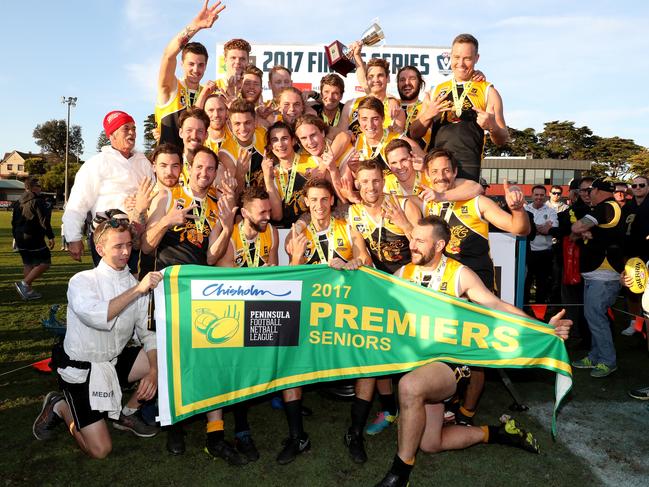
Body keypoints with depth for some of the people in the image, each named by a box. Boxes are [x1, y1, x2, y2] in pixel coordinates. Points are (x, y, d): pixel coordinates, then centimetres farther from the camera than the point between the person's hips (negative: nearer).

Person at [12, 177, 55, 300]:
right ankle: (24, 284, -12)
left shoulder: (18, 203, 14)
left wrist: (16, 236, 27)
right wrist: (50, 237, -15)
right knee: (45, 263, -2)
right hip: (33, 239, -9)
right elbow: (44, 221, -18)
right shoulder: (37, 201, -13)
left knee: (28, 264, 16)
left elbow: (13, 221, 19)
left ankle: (28, 291, 16)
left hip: (20, 239, 9)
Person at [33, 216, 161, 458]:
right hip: (82, 370, -5)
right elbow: (97, 316, -34)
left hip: (116, 363, 5)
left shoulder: (136, 285, -1)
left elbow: (148, 332, -3)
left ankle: (128, 412, 7)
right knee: (99, 450, -10)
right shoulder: (82, 281, -13)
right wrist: (137, 290, -37)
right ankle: (60, 406, 19)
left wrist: (153, 370, -18)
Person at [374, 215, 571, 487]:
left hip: (449, 360, -5)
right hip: (414, 361, 5)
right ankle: (493, 433, 27)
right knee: (430, 444, 5)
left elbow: (498, 306, -8)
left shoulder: (459, 275, -4)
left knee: (410, 386, -36)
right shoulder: (403, 273, 5)